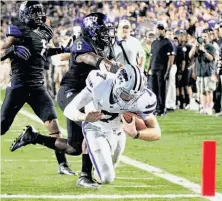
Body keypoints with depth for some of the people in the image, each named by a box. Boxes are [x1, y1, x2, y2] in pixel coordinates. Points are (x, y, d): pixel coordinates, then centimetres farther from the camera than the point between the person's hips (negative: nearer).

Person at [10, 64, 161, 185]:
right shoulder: (100, 85, -38)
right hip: (96, 129, -4)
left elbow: (156, 133, -28)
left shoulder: (143, 100, -33)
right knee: (107, 179, -11)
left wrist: (136, 134, -49)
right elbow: (69, 110, -31)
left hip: (117, 132, 4)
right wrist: (85, 117, -54)